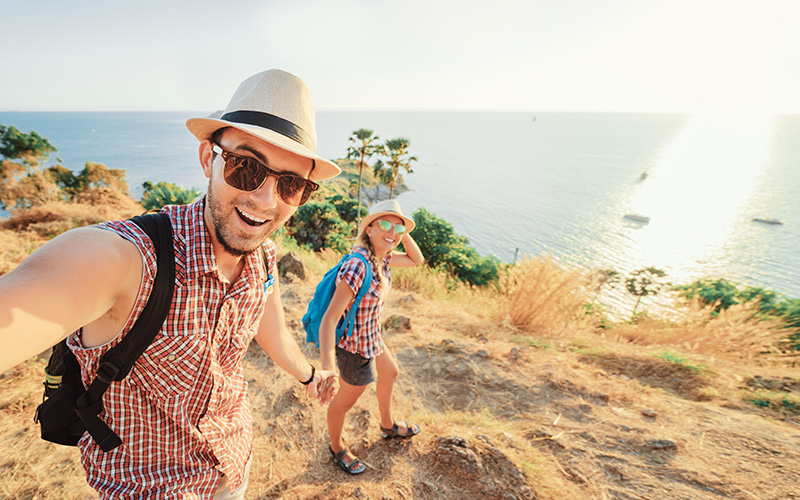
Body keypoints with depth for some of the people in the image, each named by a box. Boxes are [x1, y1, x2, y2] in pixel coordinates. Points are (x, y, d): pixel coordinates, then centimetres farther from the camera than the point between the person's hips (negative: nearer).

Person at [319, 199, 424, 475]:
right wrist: (327, 367, -46)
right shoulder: (358, 266, -34)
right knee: (345, 401, 17)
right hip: (356, 349, -9)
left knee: (390, 374, 31)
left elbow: (416, 260, 8)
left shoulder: (382, 256, -7)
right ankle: (337, 449, 48)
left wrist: (404, 233, -10)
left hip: (371, 337, 9)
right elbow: (329, 318, -37)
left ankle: (388, 426, 60)